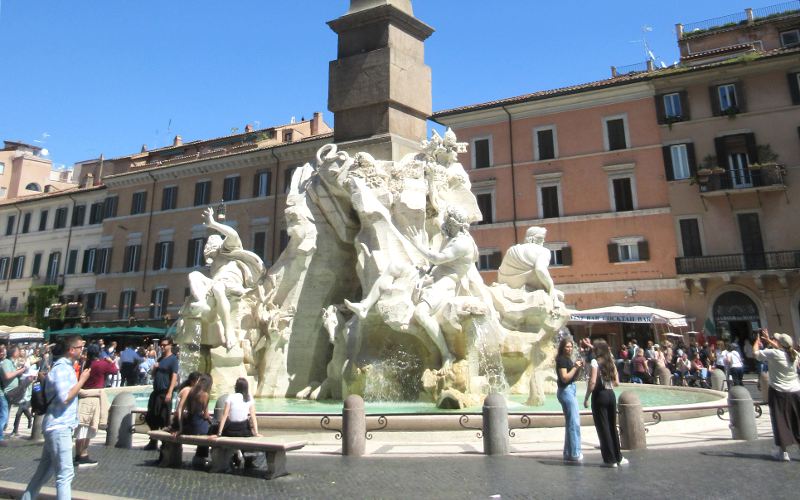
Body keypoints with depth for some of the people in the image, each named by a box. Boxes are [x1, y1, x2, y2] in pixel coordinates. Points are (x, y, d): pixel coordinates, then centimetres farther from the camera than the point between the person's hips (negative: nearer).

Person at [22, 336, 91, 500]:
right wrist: (82, 380, -16)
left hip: (60, 425, 10)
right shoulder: (61, 368, -17)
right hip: (59, 426, -10)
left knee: (44, 471, 19)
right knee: (65, 474, -7)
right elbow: (65, 398, -24)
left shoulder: (66, 366, 12)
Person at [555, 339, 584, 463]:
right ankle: (575, 454, -2)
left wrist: (579, 368, 2)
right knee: (574, 423, -8)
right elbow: (565, 378, -20)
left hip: (570, 391, 10)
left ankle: (569, 453, 22)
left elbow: (574, 378, 17)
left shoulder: (568, 359, 16)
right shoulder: (562, 360, -12)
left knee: (571, 422, 14)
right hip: (566, 391, -10)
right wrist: (575, 367, -18)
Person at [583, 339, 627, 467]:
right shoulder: (611, 362, 7)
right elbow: (616, 382, 8)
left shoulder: (595, 362, -11)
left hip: (599, 395, -6)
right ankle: (618, 457, 25)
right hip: (611, 394, 6)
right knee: (612, 426, 17)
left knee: (603, 428, 3)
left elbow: (592, 382, -19)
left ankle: (610, 459, 8)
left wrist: (586, 398, -13)